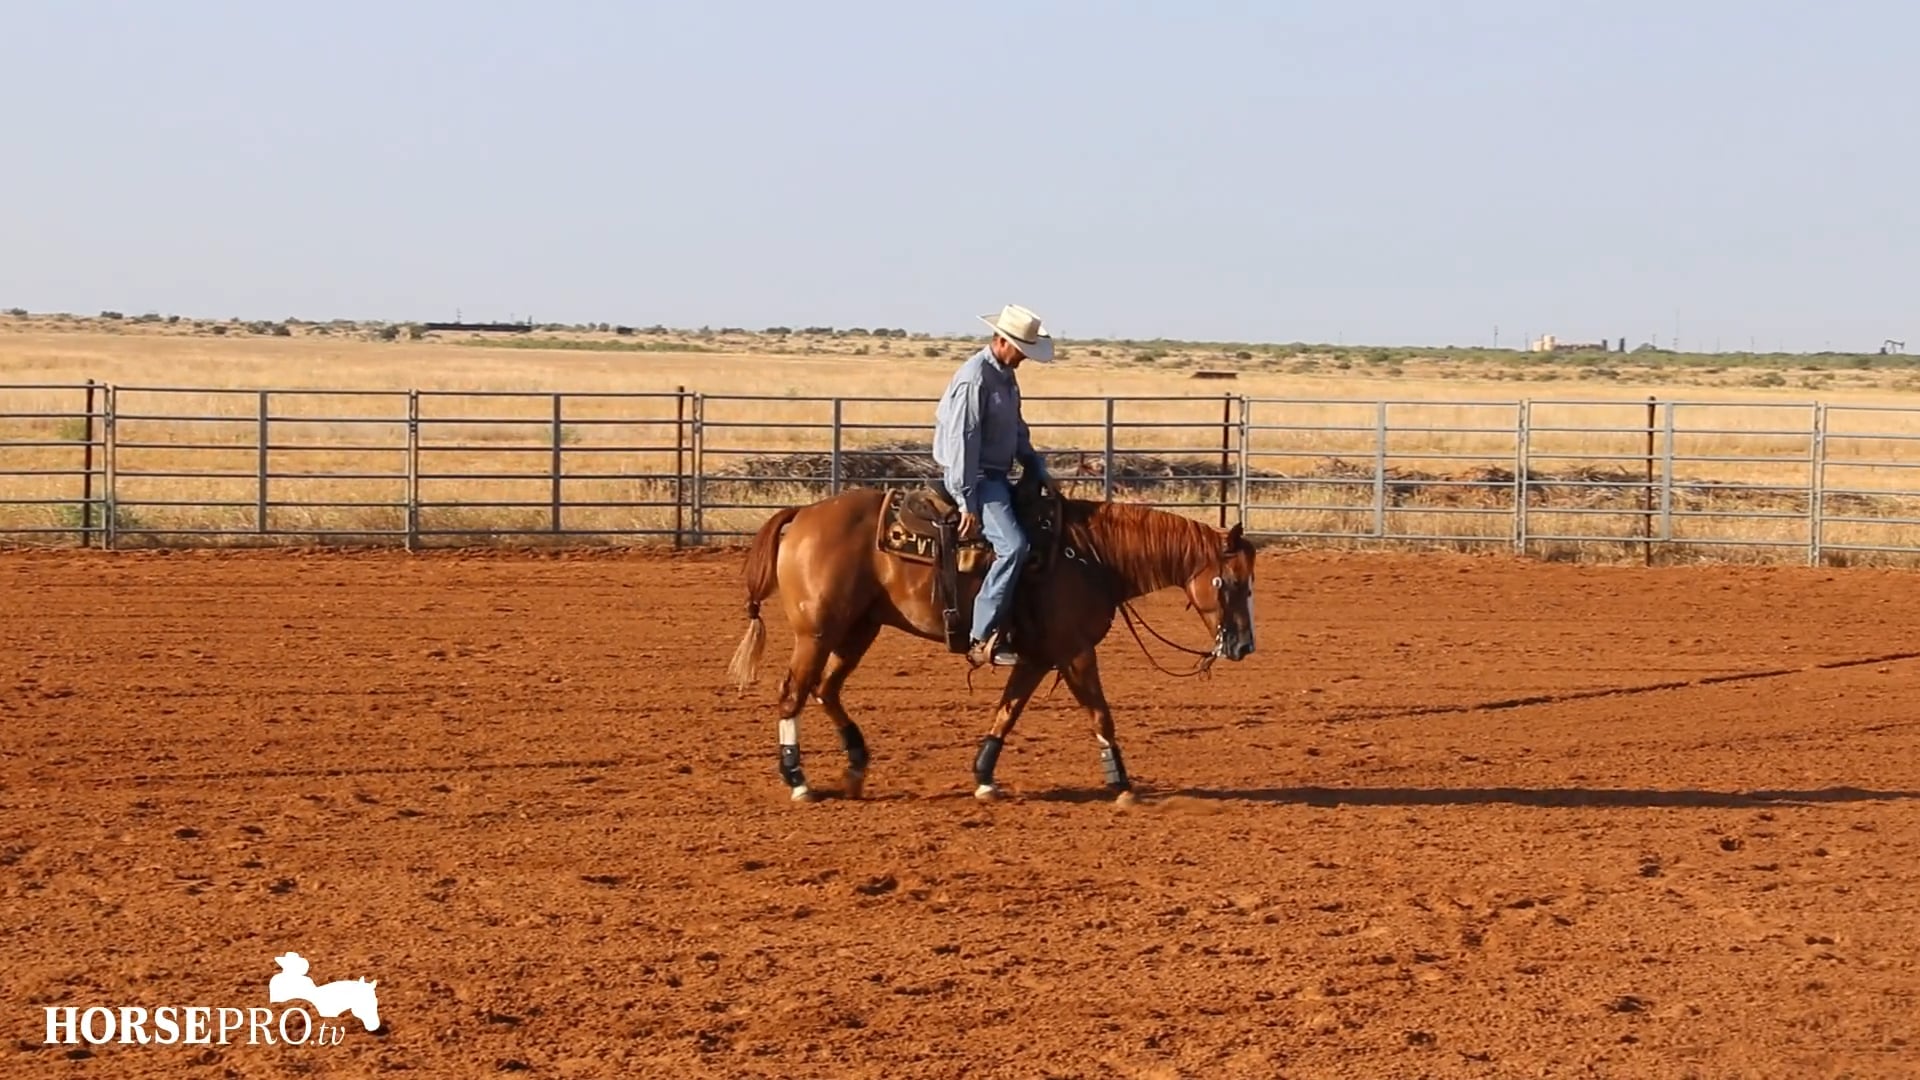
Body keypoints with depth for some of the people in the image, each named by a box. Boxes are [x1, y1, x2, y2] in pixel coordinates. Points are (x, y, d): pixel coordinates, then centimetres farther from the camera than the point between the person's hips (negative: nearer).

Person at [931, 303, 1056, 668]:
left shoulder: (1006, 377, 13)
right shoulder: (974, 378, -18)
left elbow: (1018, 433, 23)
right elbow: (962, 443, -21)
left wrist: (1040, 473, 12)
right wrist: (968, 505, -23)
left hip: (997, 478, 10)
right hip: (973, 478, -10)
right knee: (1013, 545, -25)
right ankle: (983, 638, -25)